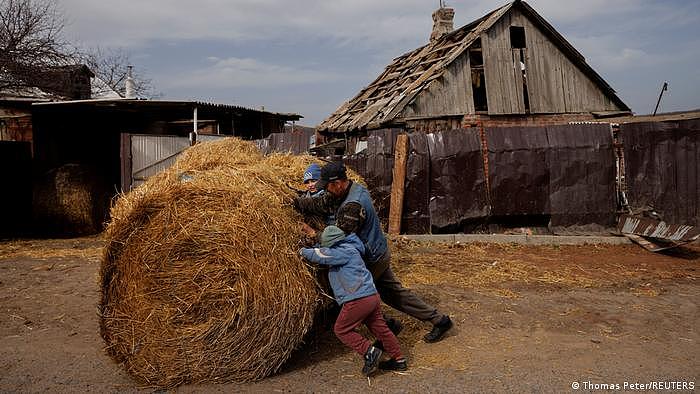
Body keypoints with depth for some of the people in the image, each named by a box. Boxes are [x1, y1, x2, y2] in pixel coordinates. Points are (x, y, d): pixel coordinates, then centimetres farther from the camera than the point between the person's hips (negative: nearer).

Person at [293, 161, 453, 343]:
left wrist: (313, 234, -13)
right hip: (380, 253, 10)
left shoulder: (352, 206, -29)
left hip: (372, 259, -10)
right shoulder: (354, 188, 1)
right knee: (394, 291, 18)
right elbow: (321, 204, 3)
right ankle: (439, 320, 25)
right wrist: (294, 202, -3)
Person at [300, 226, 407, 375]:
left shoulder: (345, 251, -9)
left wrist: (304, 251, -2)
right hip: (372, 296, 10)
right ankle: (399, 360, 24)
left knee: (341, 330, 5)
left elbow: (322, 255, -17)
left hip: (358, 300, -10)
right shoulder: (348, 249, 20)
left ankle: (369, 351, -4)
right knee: (379, 328, 17)